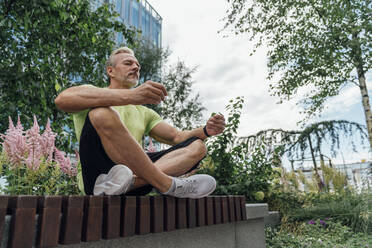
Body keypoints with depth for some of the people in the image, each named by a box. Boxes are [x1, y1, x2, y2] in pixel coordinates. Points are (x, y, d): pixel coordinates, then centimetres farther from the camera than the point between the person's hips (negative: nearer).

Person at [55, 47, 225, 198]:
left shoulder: (144, 112, 26)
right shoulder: (91, 93, 10)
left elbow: (176, 137, 17)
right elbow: (63, 99, -15)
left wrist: (206, 131, -6)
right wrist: (131, 95, -29)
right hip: (97, 174, -4)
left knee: (197, 147, -7)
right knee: (102, 113, -27)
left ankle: (130, 181, -33)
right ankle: (168, 185, -24)